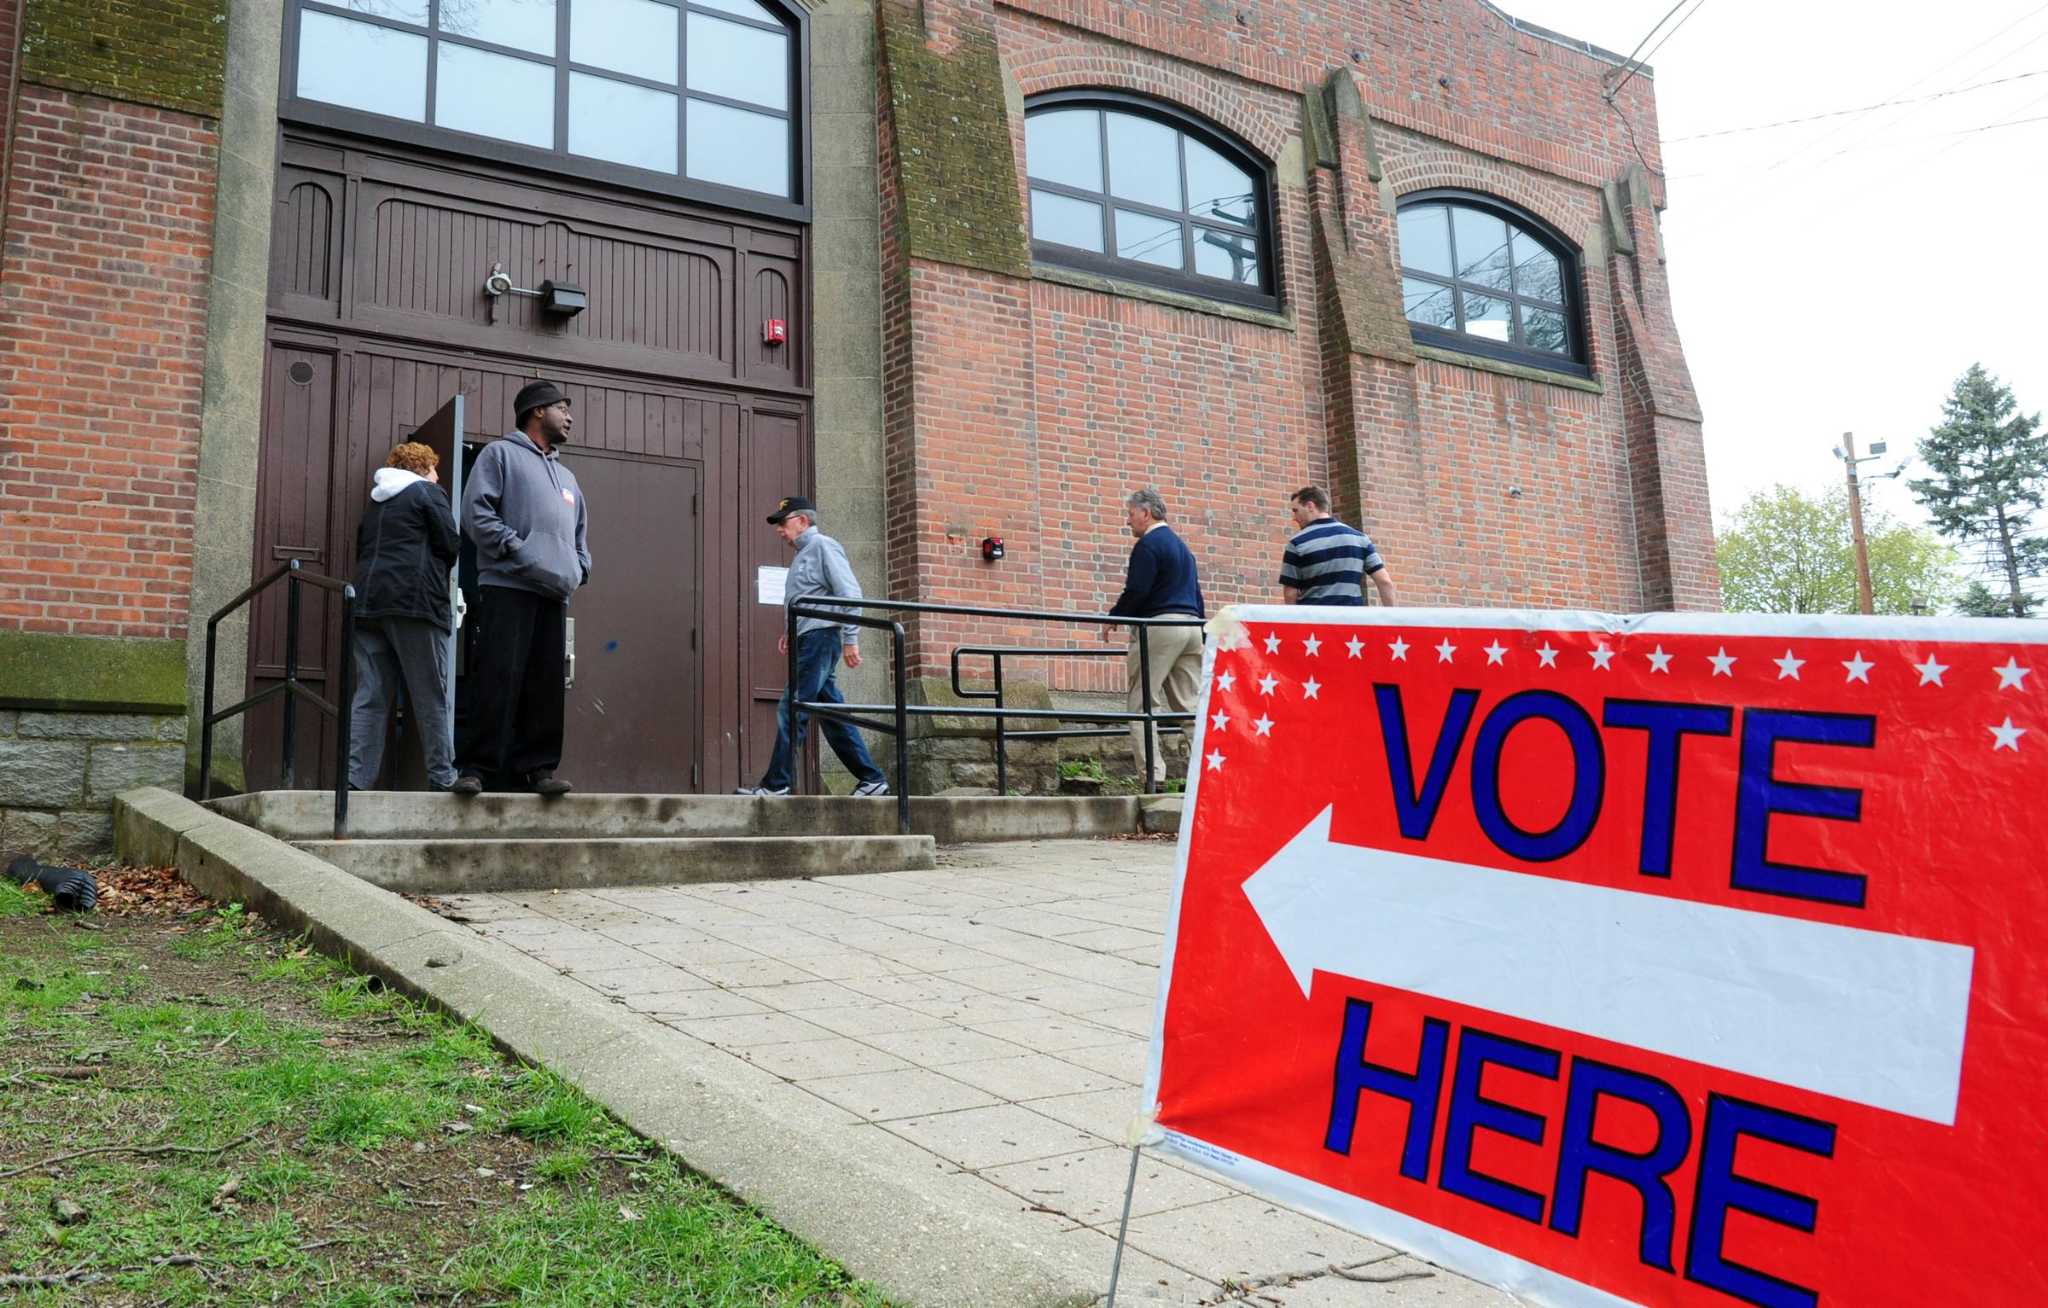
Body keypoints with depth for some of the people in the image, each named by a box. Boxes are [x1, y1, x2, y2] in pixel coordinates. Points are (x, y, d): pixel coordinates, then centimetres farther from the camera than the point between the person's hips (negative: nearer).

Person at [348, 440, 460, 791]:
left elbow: (363, 548, 22)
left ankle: (354, 778, -7)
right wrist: (435, 571, 16)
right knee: (430, 697, -2)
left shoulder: (377, 500, 24)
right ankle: (442, 778, -1)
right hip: (414, 602, -6)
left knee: (370, 697, 1)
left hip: (369, 603, 6)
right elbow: (451, 545, -2)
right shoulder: (428, 492, 3)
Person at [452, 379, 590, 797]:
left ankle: (537, 766, 5)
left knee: (546, 685, 2)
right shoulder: (501, 453, 8)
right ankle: (477, 767, -9)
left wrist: (578, 570, 11)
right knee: (498, 679, -11)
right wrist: (517, 551, -12)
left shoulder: (566, 476, 28)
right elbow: (476, 511, -4)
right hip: (507, 586, -6)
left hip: (555, 592, 7)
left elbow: (580, 535, 31)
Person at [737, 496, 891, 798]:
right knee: (833, 715, 8)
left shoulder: (823, 546, -6)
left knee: (791, 711, -11)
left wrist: (850, 639, -18)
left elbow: (849, 593, -14)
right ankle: (871, 779, 10)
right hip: (808, 641, 10)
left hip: (820, 638, -10)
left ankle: (775, 785, -9)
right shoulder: (803, 554, 23)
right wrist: (789, 632, 14)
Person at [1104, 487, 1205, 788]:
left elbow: (1136, 592, -14)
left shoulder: (1148, 544, -6)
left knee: (1142, 704, -6)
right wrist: (1200, 632, 26)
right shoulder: (1182, 546, 22)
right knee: (1189, 705, 7)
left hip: (1159, 626, -9)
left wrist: (1113, 618, 0)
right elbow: (1196, 594, 23)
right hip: (1192, 627, 9)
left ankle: (1153, 776, -13)